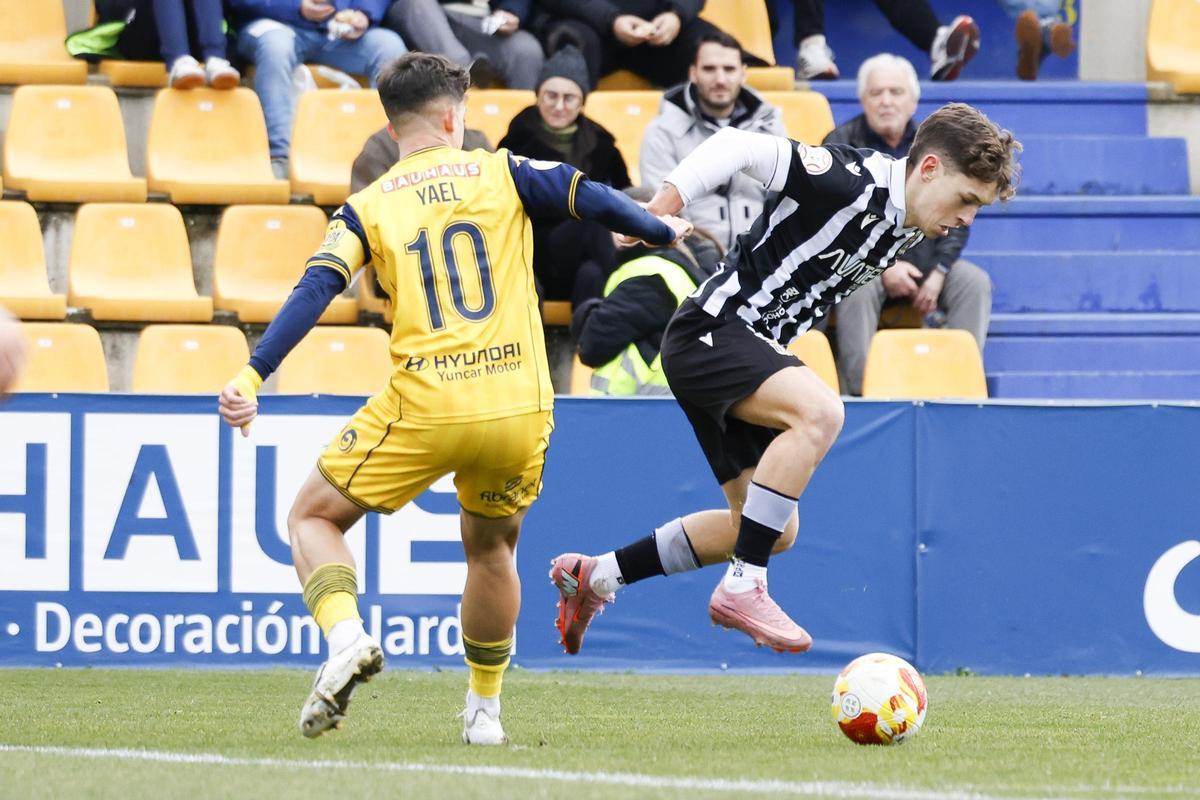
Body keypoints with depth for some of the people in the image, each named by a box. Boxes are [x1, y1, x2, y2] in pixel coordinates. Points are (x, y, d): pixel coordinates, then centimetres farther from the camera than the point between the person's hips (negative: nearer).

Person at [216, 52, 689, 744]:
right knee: (492, 547, 27)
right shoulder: (500, 173, 8)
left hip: (425, 408, -2)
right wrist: (665, 232, 19)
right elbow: (593, 200, 2)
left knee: (314, 516, 14)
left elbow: (313, 292, -5)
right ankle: (485, 709, 29)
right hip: (520, 407, 2)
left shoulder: (367, 209, 7)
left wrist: (253, 377, -11)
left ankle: (347, 638, -12)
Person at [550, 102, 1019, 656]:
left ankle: (593, 576, 23)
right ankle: (741, 589, -29)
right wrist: (659, 211, -21)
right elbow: (738, 147, -19)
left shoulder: (906, 230, 8)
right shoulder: (852, 181, -20)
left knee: (775, 532, 10)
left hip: (754, 348, 10)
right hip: (710, 332, -10)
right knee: (819, 411, -34)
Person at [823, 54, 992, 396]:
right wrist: (883, 265, -20)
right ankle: (858, 390, -37)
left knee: (975, 283, -22)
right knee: (858, 288, -37)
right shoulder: (840, 146, 0)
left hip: (924, 260, 4)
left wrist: (938, 272, -8)